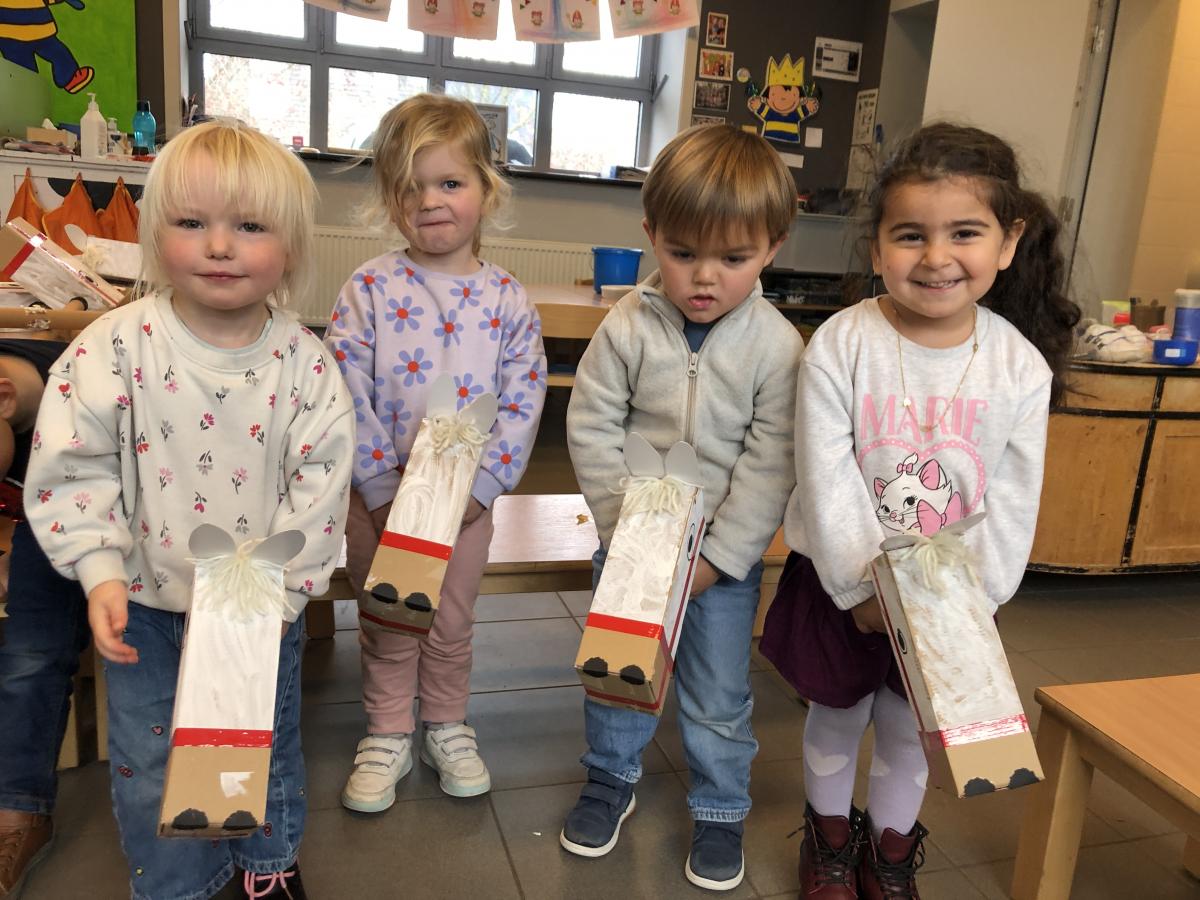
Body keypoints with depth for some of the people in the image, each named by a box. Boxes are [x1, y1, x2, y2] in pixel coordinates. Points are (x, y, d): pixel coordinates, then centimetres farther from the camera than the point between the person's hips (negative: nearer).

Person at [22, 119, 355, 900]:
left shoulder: (305, 363, -13)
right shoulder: (115, 348, -14)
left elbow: (319, 486, -11)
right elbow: (71, 469, -9)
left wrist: (278, 592, -14)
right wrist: (101, 574, -17)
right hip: (147, 605, 0)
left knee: (270, 746, 21)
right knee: (153, 767, 15)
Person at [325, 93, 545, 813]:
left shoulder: (508, 300, -5)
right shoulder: (369, 289, -8)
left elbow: (523, 403, -6)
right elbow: (347, 396, -11)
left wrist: (479, 487, -13)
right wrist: (384, 490, -15)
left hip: (467, 498, 1)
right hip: (380, 496, 0)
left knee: (453, 624, 16)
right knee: (387, 625, 14)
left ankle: (447, 728, 38)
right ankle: (388, 735, 35)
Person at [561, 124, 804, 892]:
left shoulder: (777, 346, -14)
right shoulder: (628, 326, -11)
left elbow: (770, 467, -13)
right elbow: (591, 426, -7)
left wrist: (714, 556, -14)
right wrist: (629, 524, -13)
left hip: (727, 551, -1)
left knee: (721, 696, 11)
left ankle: (721, 811, 34)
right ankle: (612, 781, 42)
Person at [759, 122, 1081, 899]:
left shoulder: (1021, 365, -10)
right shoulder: (841, 346, -18)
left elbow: (1012, 501, -6)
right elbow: (827, 479, -17)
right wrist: (862, 587, -15)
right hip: (843, 580, -1)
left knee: (911, 727, 17)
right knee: (836, 714, 17)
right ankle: (830, 835, 44)